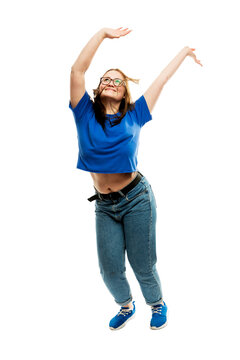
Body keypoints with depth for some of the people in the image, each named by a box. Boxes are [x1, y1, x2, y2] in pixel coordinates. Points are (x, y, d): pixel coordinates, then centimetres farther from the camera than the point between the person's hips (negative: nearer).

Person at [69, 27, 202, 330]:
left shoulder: (133, 115, -1)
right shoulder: (86, 114, 0)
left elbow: (161, 80, 8)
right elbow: (77, 70, -8)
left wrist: (183, 52, 18)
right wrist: (103, 33, -7)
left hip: (136, 200, -1)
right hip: (104, 206, 2)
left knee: (142, 265, 7)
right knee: (110, 269, 8)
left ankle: (158, 305, 38)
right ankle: (126, 307, 39)